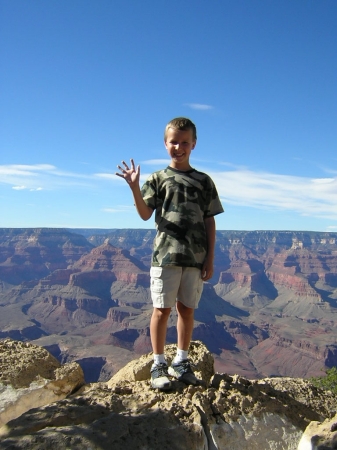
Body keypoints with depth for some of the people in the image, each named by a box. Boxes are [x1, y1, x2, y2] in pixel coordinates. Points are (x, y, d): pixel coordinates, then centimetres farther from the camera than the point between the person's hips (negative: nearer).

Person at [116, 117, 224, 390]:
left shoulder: (204, 181, 8)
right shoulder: (158, 178, 5)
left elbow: (210, 223, 7)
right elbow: (145, 214, -4)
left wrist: (210, 259, 2)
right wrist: (135, 188, -19)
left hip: (195, 257, 2)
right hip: (165, 254, -2)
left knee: (187, 309, 10)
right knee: (162, 309, 2)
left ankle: (181, 361, 25)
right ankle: (158, 365, 15)